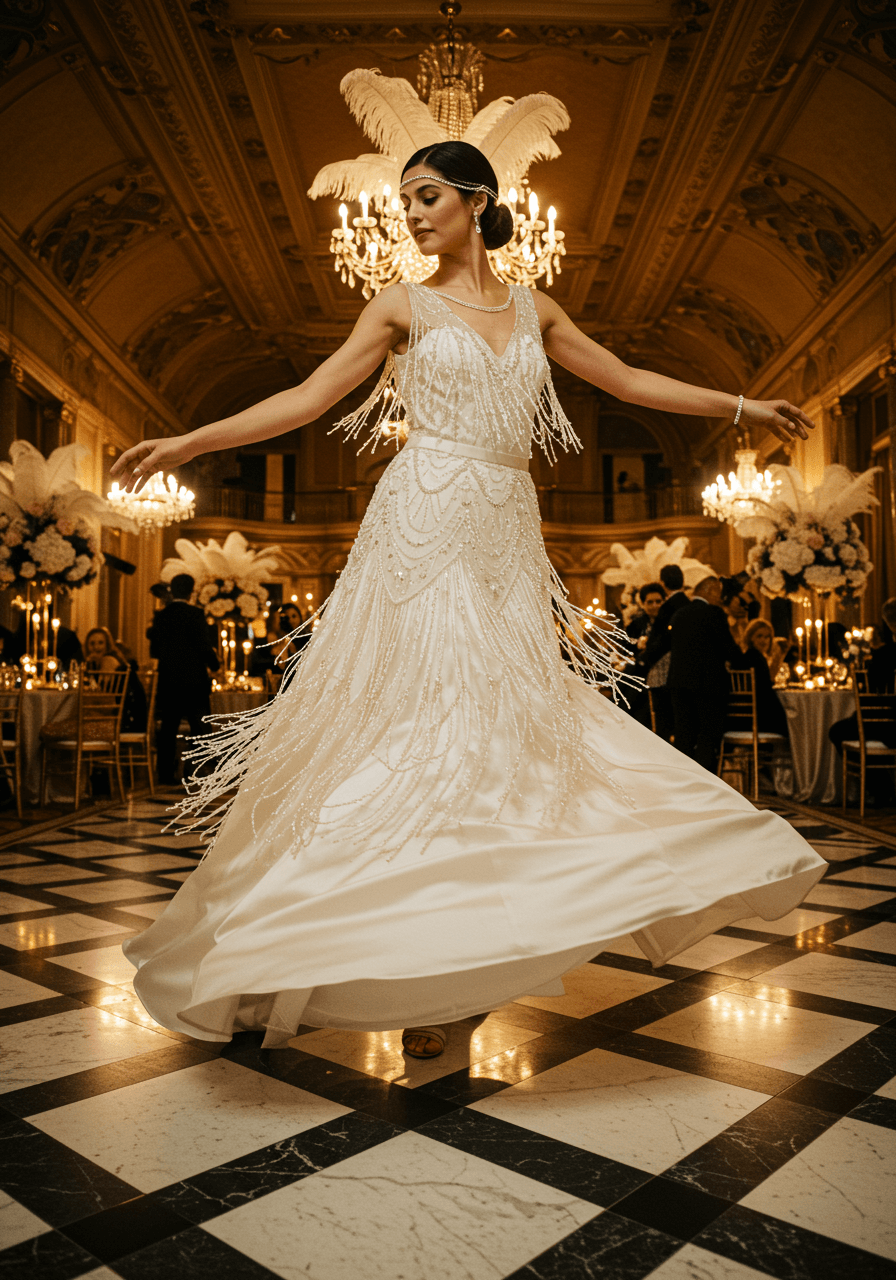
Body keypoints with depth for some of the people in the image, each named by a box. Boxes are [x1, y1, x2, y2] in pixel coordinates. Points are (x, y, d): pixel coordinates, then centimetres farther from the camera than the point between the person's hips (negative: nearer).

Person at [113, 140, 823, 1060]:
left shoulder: (533, 309, 18)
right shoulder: (404, 306, 9)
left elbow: (628, 381, 21)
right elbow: (307, 398, 5)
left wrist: (740, 406, 21)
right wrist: (185, 442, -2)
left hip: (507, 535, 4)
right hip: (426, 525, -4)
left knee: (507, 724, 0)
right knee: (422, 722, -9)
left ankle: (464, 962, 12)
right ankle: (413, 975, 0)